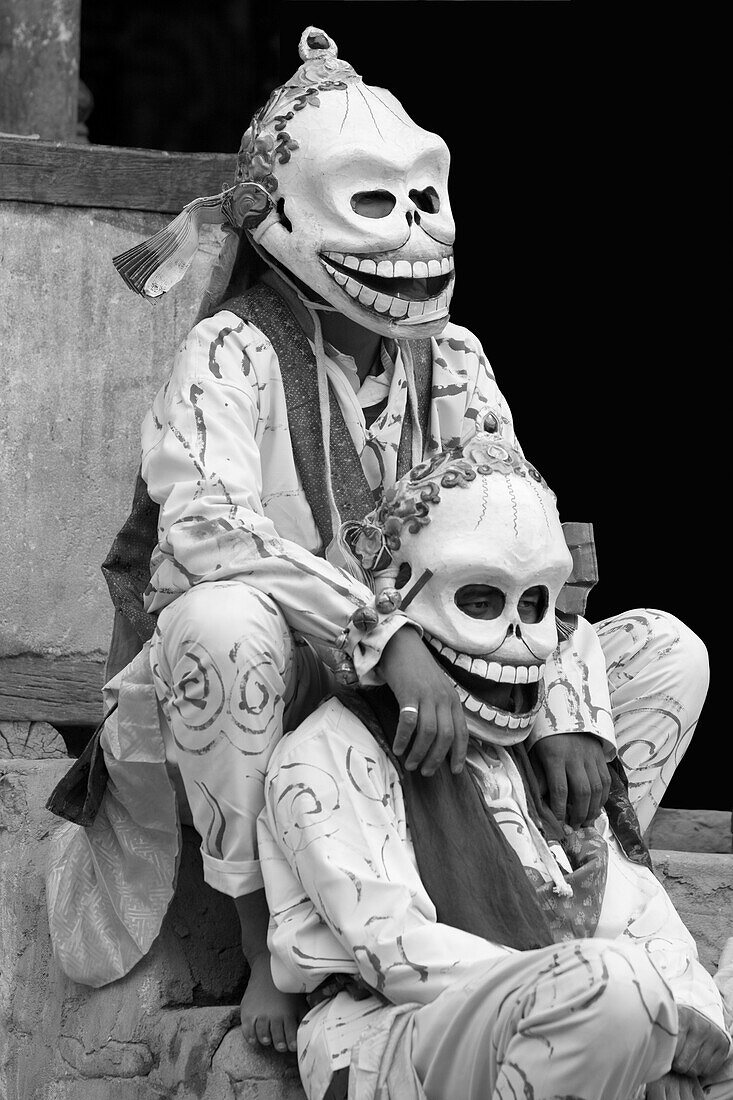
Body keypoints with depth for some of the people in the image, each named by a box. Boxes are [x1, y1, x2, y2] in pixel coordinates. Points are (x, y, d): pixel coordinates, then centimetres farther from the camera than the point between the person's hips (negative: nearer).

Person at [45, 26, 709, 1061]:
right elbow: (206, 522, -33)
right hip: (247, 698, -5)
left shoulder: (452, 361, 4)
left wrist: (570, 706, -18)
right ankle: (265, 934, -18)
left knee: (668, 652, -7)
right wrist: (390, 638, -43)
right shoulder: (234, 352, -14)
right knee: (225, 620, -41)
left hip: (413, 702, 5)